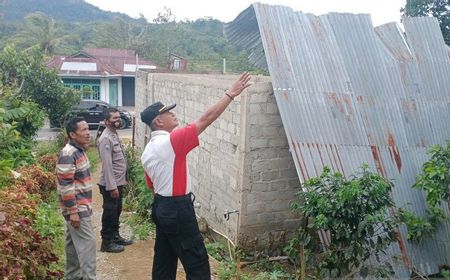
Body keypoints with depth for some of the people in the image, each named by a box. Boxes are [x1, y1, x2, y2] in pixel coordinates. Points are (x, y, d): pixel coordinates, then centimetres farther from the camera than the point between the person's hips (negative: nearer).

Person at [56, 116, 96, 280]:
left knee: (74, 243, 16)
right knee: (87, 243, -9)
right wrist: (73, 212, -23)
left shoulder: (79, 150, 10)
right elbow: (65, 186, -23)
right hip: (76, 208, -9)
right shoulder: (68, 154, -20)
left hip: (81, 206, 9)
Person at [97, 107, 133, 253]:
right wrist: (112, 187, -23)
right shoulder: (106, 139, -20)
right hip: (110, 184, -9)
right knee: (109, 213, 2)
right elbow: (107, 165, -23)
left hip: (118, 182, 9)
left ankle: (115, 236, 33)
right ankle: (107, 242, 13)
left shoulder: (115, 135, 10)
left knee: (117, 211, 19)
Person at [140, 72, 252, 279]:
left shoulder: (147, 151, 8)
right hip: (178, 209, -9)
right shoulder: (171, 141, -18)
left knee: (164, 260, 16)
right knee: (197, 262, -1)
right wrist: (231, 94, -16)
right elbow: (206, 119, -20)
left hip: (161, 208, 9)